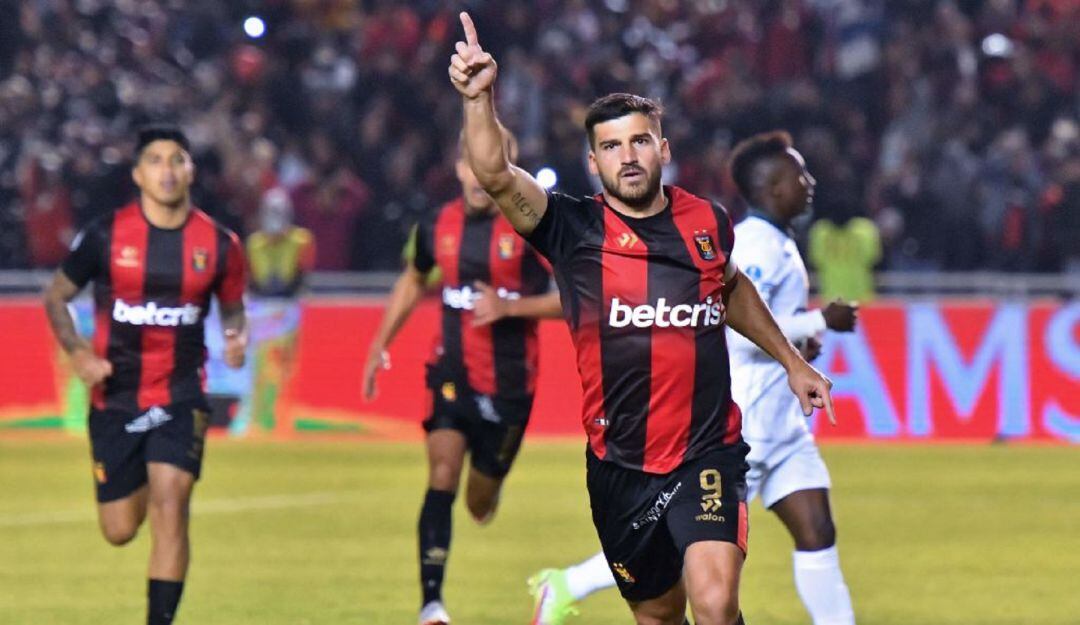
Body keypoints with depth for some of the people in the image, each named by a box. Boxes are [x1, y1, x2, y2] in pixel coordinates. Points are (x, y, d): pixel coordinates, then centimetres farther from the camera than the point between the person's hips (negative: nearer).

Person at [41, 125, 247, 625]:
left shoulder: (217, 243, -4)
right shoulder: (106, 235, -8)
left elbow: (232, 308, 13)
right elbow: (55, 296, 4)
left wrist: (237, 337, -11)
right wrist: (76, 352, -13)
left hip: (181, 398, 0)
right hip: (115, 397, 0)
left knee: (170, 509, -18)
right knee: (119, 531, 8)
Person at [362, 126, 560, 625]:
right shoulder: (439, 226, 2)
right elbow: (413, 281, 22)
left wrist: (508, 306, -24)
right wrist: (380, 346, 19)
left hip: (509, 382, -2)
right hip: (452, 372, 2)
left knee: (481, 505, 10)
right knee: (442, 476, -19)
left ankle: (489, 486, 51)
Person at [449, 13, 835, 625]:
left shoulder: (709, 222, 5)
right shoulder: (575, 228, -4)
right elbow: (495, 174, -21)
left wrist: (792, 362, 34)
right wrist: (480, 97, -36)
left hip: (708, 456, 0)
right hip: (620, 466, 0)